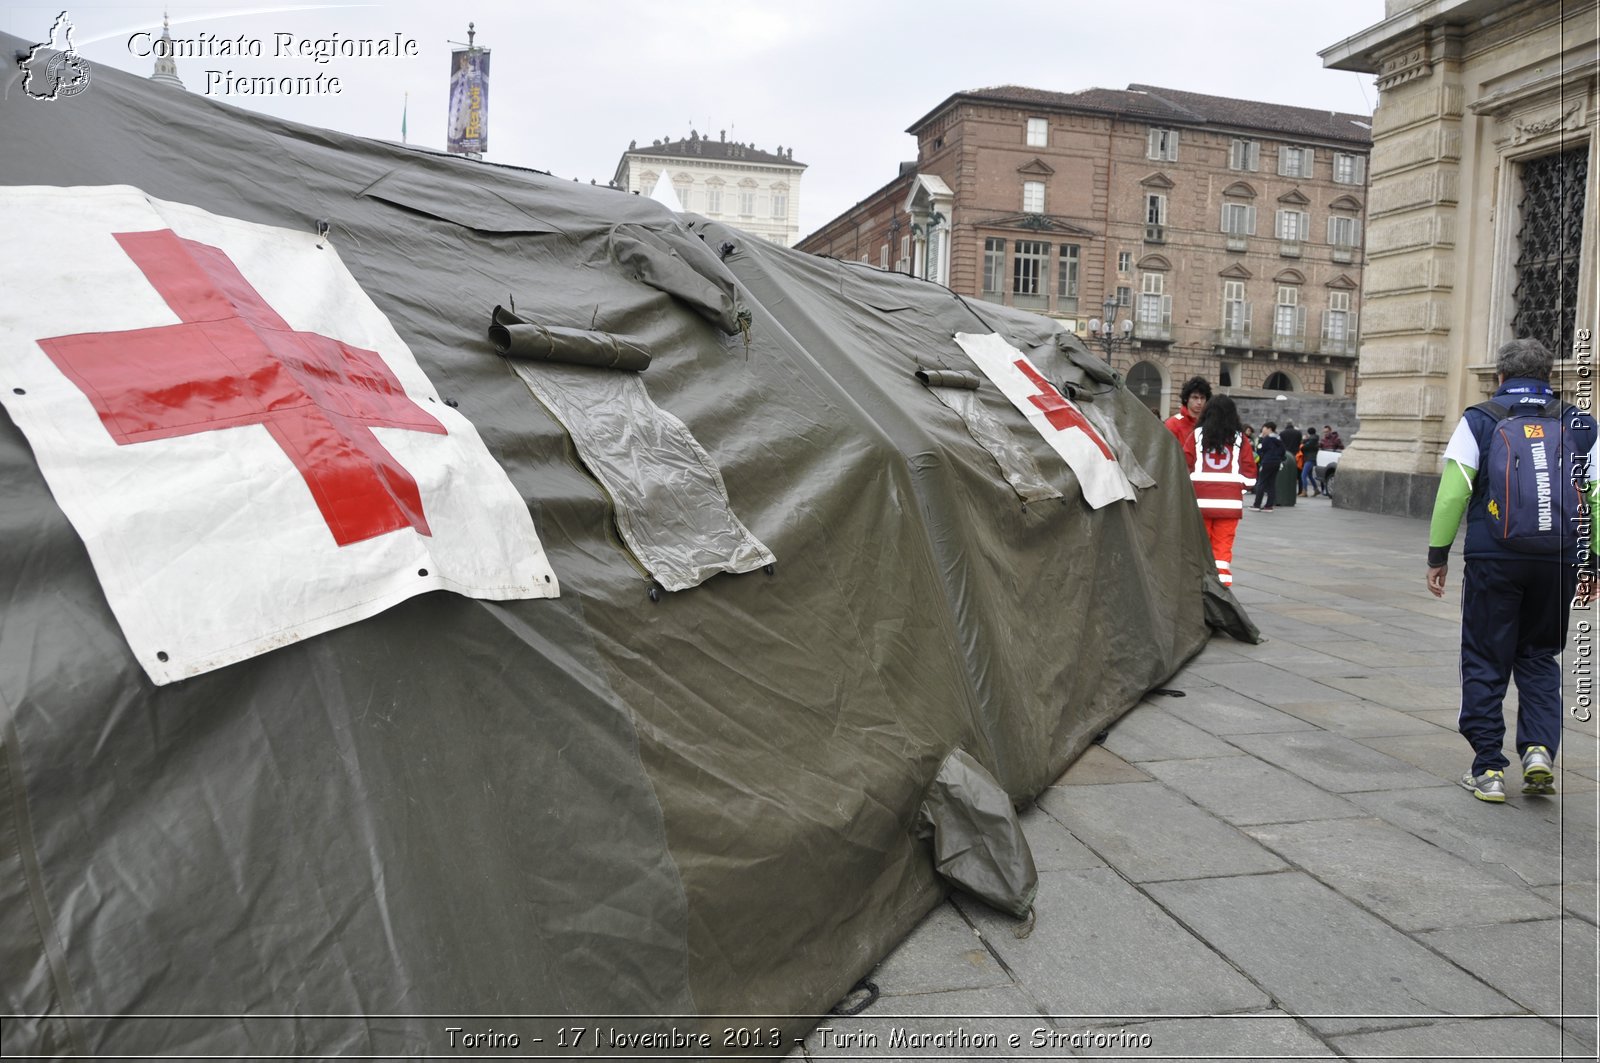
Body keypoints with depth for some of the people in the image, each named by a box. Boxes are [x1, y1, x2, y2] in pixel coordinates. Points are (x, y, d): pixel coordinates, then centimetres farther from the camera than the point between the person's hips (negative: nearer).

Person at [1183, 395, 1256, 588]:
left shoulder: (1197, 435, 0)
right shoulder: (1240, 439, 2)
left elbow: (1185, 465, -1)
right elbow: (1249, 472, 4)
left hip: (1201, 499, 0)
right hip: (1230, 500, 0)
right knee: (1223, 544, 3)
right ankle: (1222, 581, 0)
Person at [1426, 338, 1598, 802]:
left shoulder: (1479, 421, 1)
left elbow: (1452, 492, -6)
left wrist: (1438, 554, 0)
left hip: (1493, 559, -2)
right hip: (1559, 561, 3)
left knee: (1485, 663, 6)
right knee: (1540, 659, 19)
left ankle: (1488, 768, 8)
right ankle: (1539, 749, 3)